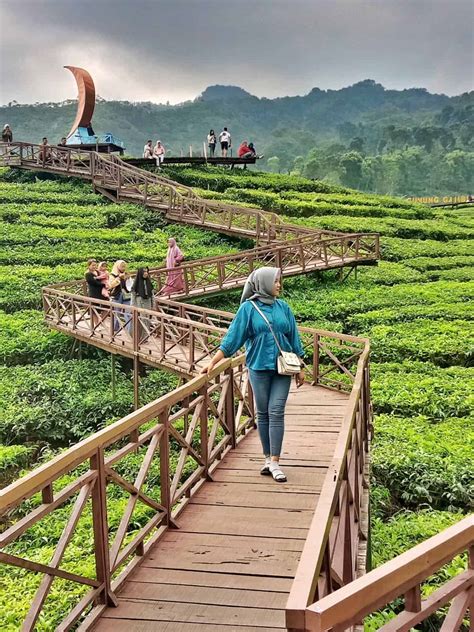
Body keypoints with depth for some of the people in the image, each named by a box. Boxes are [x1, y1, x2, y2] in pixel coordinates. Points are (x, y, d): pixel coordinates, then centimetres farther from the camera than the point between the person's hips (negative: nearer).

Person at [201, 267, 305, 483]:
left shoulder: (283, 307, 6)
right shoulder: (248, 308, -2)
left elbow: (294, 338, 12)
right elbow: (232, 337, -3)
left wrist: (300, 368, 12)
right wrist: (213, 362, -9)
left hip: (282, 368, 1)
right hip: (259, 367, -1)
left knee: (276, 412, -5)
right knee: (262, 413, 7)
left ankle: (275, 462, -3)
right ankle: (268, 458, 17)